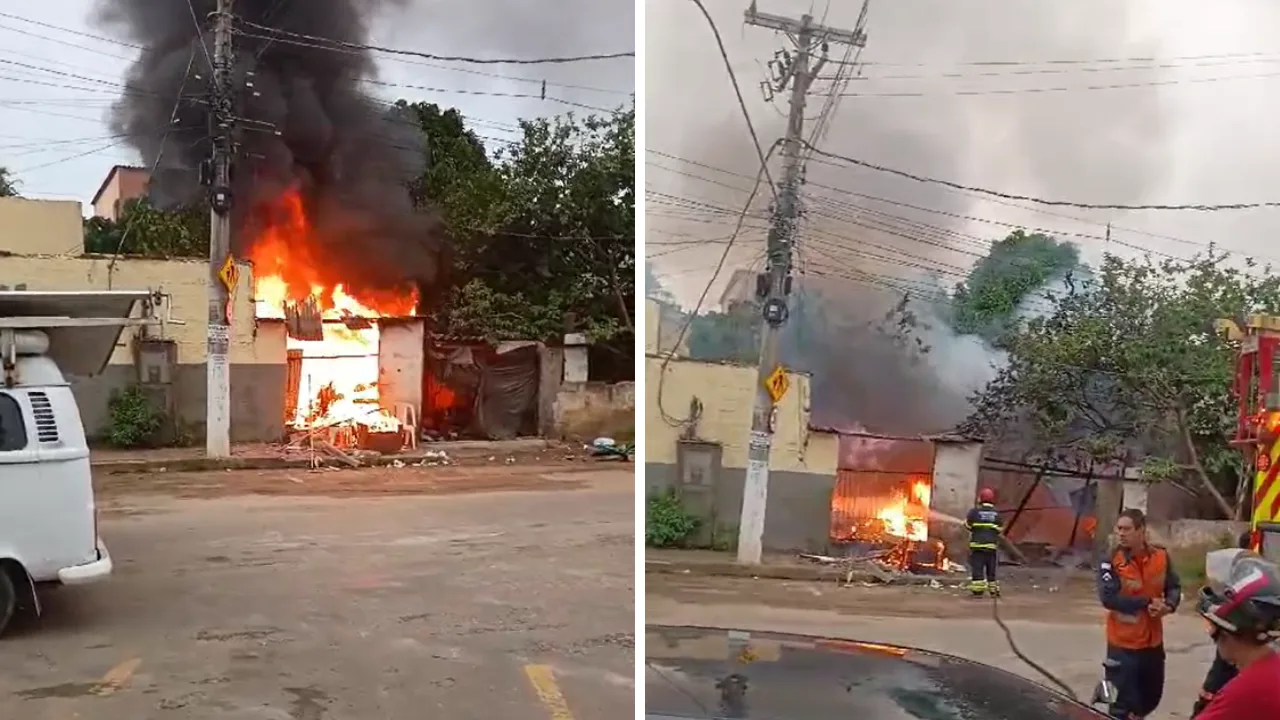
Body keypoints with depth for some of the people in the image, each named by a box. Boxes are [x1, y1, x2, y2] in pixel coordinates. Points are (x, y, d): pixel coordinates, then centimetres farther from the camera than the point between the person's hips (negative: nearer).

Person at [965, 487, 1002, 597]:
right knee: (991, 569, 13)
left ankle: (978, 590, -8)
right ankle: (994, 590, 17)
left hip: (977, 545, -3)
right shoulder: (996, 514, 5)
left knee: (977, 568, -3)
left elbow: (968, 526, 3)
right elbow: (998, 531, 9)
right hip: (991, 546, 3)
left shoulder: (974, 512, -5)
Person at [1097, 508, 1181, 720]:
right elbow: (1108, 597, -21)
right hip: (1123, 643, -5)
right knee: (1122, 702, -1)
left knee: (1152, 696, 21)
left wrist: (1169, 605, -15)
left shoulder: (1161, 556, -2)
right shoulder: (1112, 560, -14)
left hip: (1153, 641, 5)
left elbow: (1174, 587, 7)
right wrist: (1147, 603, -22)